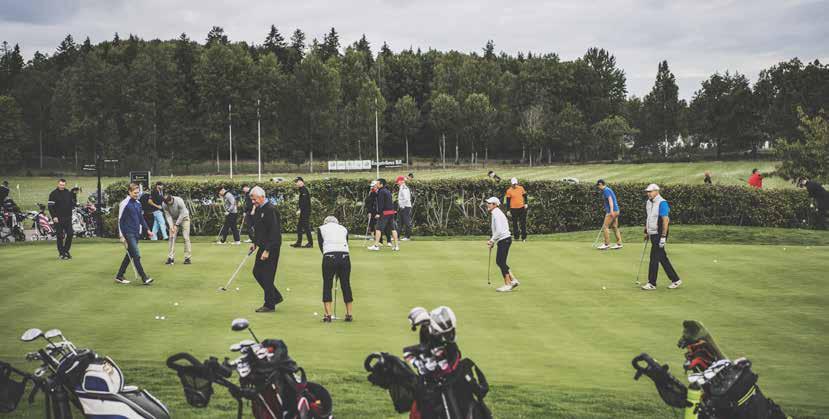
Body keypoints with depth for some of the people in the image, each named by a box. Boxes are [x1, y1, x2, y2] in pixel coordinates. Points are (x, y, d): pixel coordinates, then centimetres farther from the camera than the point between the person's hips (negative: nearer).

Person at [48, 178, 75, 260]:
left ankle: (66, 250, 15)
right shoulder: (53, 194, -5)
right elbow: (50, 206, -8)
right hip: (58, 218, -4)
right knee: (60, 236, -1)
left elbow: (72, 203, 19)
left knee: (70, 234, 0)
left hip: (68, 218, 4)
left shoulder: (68, 193, 10)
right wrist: (54, 216, -17)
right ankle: (61, 253, 7)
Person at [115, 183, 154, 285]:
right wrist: (121, 235, -11)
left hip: (136, 233, 8)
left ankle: (119, 276, 21)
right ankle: (144, 277, -10)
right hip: (129, 233, -8)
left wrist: (147, 229, 12)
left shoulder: (138, 203, 11)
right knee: (136, 256, -10)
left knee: (130, 255, 12)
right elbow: (120, 220, -9)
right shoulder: (124, 204, -10)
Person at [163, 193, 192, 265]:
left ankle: (187, 257, -8)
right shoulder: (164, 205, -19)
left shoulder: (179, 201, -31)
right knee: (172, 237, -5)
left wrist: (176, 225, -21)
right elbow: (168, 216, -13)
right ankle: (171, 257, -3)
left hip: (184, 218, -3)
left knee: (186, 237, -10)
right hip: (174, 219, 3)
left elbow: (182, 214, -23)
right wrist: (171, 226, -24)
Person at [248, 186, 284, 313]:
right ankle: (276, 297, 24)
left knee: (267, 275, -6)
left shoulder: (270, 210, -18)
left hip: (271, 247, -10)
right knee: (257, 272, 13)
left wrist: (267, 250, -22)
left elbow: (274, 232, -22)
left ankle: (269, 305, 3)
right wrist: (254, 242, 12)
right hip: (263, 246, 10)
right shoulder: (258, 209, 11)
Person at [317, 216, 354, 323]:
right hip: (344, 257, 2)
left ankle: (328, 315, 5)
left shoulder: (321, 229, 16)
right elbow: (345, 243, 18)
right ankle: (349, 314, 18)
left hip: (329, 257, -2)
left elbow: (321, 246, 11)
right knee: (346, 285, 12)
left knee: (327, 286, 9)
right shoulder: (344, 229, 22)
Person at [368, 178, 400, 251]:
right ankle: (396, 245, 10)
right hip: (391, 211, 9)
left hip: (384, 212, -9)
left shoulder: (381, 192, -10)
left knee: (378, 228, -5)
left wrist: (378, 213, -18)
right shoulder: (388, 191, 17)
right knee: (393, 228, 9)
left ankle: (376, 245, -7)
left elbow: (380, 203, -17)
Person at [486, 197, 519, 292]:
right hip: (504, 239, 10)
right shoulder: (496, 213, 15)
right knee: (499, 261, 14)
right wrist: (492, 241, 15)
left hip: (504, 240, -10)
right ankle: (513, 280, 18)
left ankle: (507, 285, 2)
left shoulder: (496, 214, -16)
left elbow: (499, 231, -23)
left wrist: (492, 240, -13)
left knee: (501, 262, -4)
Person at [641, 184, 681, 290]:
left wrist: (663, 237, -23)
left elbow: (665, 220, -20)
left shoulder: (662, 203, -16)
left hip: (659, 235, -9)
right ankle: (675, 279, 19)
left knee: (654, 258, -7)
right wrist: (646, 232, 20)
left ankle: (652, 283, -1)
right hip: (653, 234, 9)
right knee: (662, 258, 11)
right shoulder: (648, 202, 11)